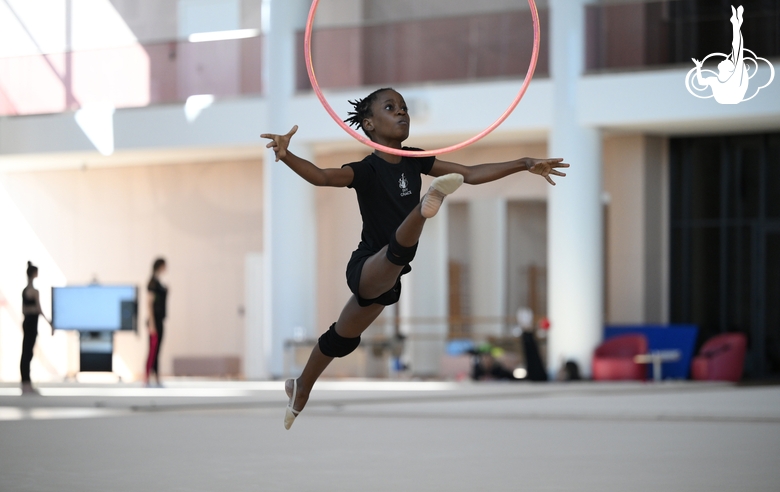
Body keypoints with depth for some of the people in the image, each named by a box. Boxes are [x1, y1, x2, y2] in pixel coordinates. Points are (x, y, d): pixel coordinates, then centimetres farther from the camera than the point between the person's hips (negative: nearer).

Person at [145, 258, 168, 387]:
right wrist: (152, 325, -19)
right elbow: (150, 304, -16)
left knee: (156, 351, 9)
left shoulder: (158, 282, 15)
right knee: (153, 350, -9)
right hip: (155, 320, -9)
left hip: (160, 321, 9)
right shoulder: (153, 282, -12)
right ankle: (146, 379, -8)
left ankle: (157, 380, 10)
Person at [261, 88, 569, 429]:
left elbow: (471, 174, 4)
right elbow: (321, 176, -36)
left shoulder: (414, 161, 2)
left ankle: (300, 392, 45)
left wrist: (524, 165, -2)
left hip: (385, 278, 8)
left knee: (342, 339, 25)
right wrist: (286, 155, -56)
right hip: (366, 269, -8)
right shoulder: (367, 170, -18)